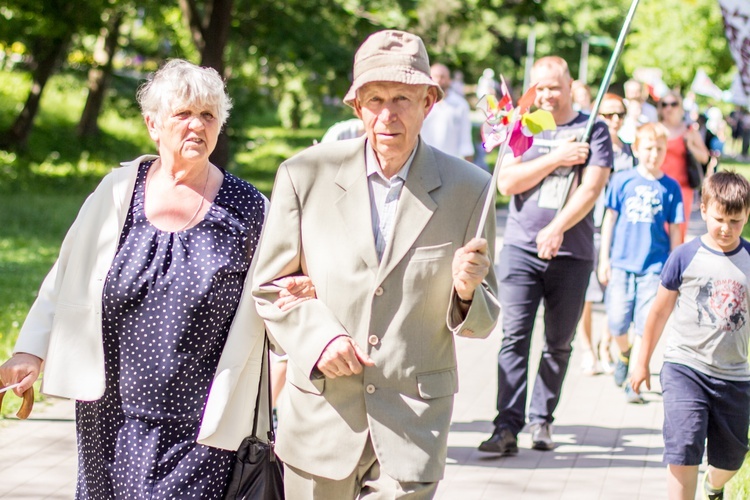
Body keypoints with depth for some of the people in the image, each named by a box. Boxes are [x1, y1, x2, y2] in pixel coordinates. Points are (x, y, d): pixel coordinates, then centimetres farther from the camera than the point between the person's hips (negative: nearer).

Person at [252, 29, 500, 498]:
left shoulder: (468, 188, -2)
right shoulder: (306, 174, -2)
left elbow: (482, 320, 4)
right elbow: (269, 285, 5)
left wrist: (467, 291, -19)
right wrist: (317, 337, -12)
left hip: (413, 425, -1)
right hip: (321, 419, 1)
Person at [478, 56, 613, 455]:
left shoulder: (593, 130, 3)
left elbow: (591, 188, -9)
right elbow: (507, 182, -3)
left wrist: (557, 229, -22)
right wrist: (556, 158, -10)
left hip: (572, 254, 0)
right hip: (521, 248, 0)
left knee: (559, 343, 7)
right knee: (514, 338, -9)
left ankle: (542, 419, 20)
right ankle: (507, 426, -12)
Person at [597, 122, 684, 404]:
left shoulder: (671, 187, 1)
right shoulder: (622, 181, 0)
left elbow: (674, 231, 6)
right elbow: (610, 220, 6)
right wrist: (604, 260, 5)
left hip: (655, 267, 0)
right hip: (621, 264, 0)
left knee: (647, 327, -3)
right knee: (617, 322, 2)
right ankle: (624, 354, 34)